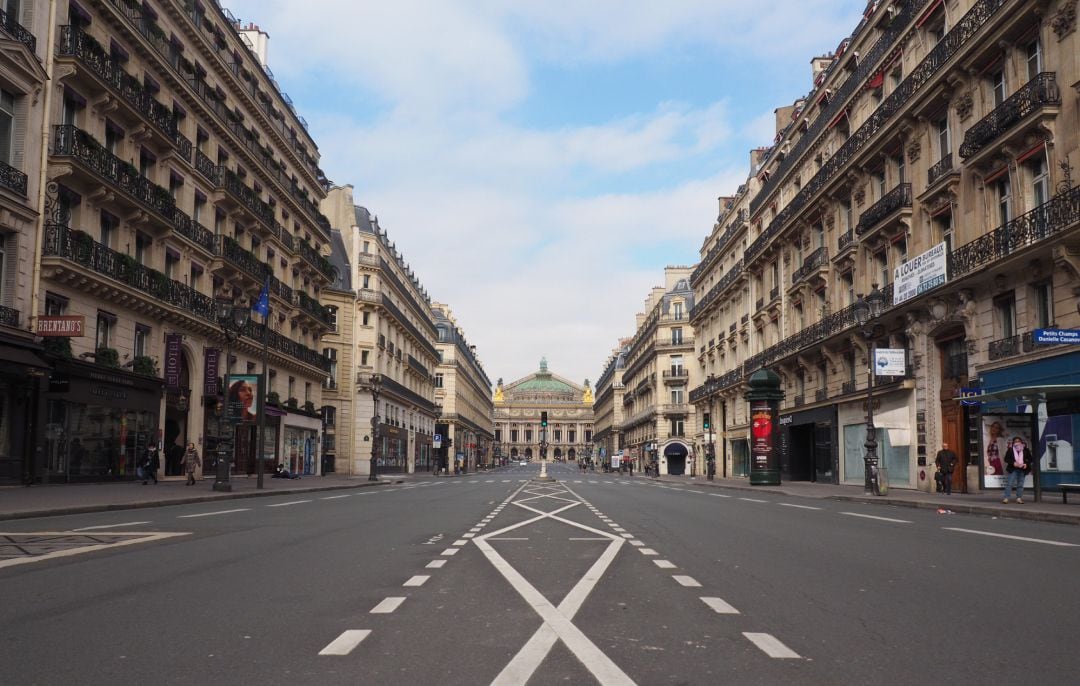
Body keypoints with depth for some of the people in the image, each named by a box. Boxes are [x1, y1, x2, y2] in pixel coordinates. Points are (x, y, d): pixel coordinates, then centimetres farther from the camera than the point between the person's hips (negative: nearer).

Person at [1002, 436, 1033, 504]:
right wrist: (1013, 463, -15)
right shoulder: (1010, 450, 0)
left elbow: (1030, 459, 9)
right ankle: (1006, 498, -7)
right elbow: (1006, 459, 1)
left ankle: (1019, 498, 12)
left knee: (1020, 485, 5)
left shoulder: (1025, 450, 4)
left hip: (1022, 470, 2)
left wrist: (1026, 464, -10)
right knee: (1009, 483, -7)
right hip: (1013, 469, -2)